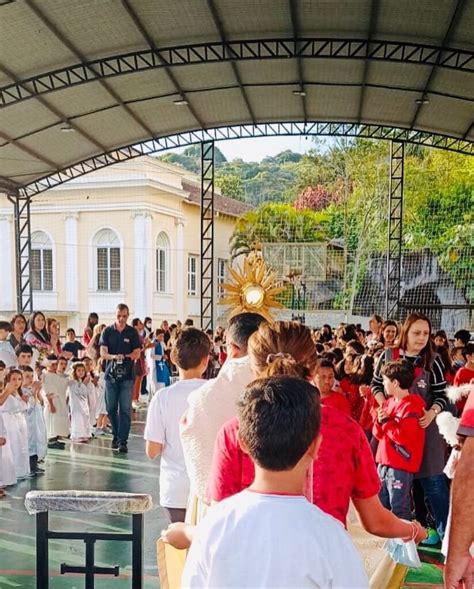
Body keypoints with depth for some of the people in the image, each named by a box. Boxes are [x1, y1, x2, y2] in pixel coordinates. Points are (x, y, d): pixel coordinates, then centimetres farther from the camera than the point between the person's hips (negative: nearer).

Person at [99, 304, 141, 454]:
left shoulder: (132, 332, 4)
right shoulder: (107, 331, 4)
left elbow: (137, 353, 0)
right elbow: (103, 353, -4)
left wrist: (125, 356, -22)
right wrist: (114, 357, -25)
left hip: (127, 375, -1)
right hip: (111, 374, 1)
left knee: (125, 409, -5)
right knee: (111, 409, 8)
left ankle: (123, 441, -2)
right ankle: (116, 435, 26)